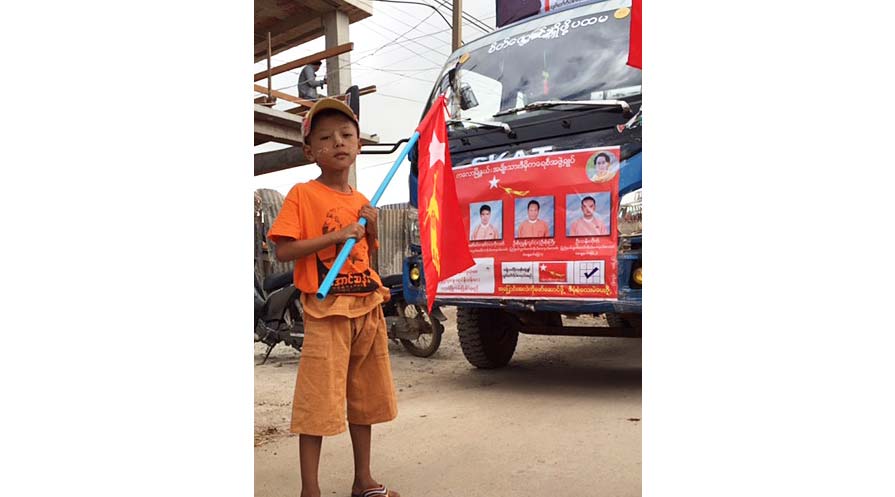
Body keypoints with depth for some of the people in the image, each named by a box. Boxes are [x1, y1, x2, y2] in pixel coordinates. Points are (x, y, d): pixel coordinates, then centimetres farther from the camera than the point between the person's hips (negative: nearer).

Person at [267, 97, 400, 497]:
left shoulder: (361, 202, 13)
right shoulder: (302, 195, -5)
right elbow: (283, 250, -14)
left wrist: (371, 229, 3)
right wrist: (335, 235, -18)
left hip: (367, 307, 7)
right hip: (326, 310, -6)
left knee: (365, 397, 14)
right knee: (319, 401, -2)